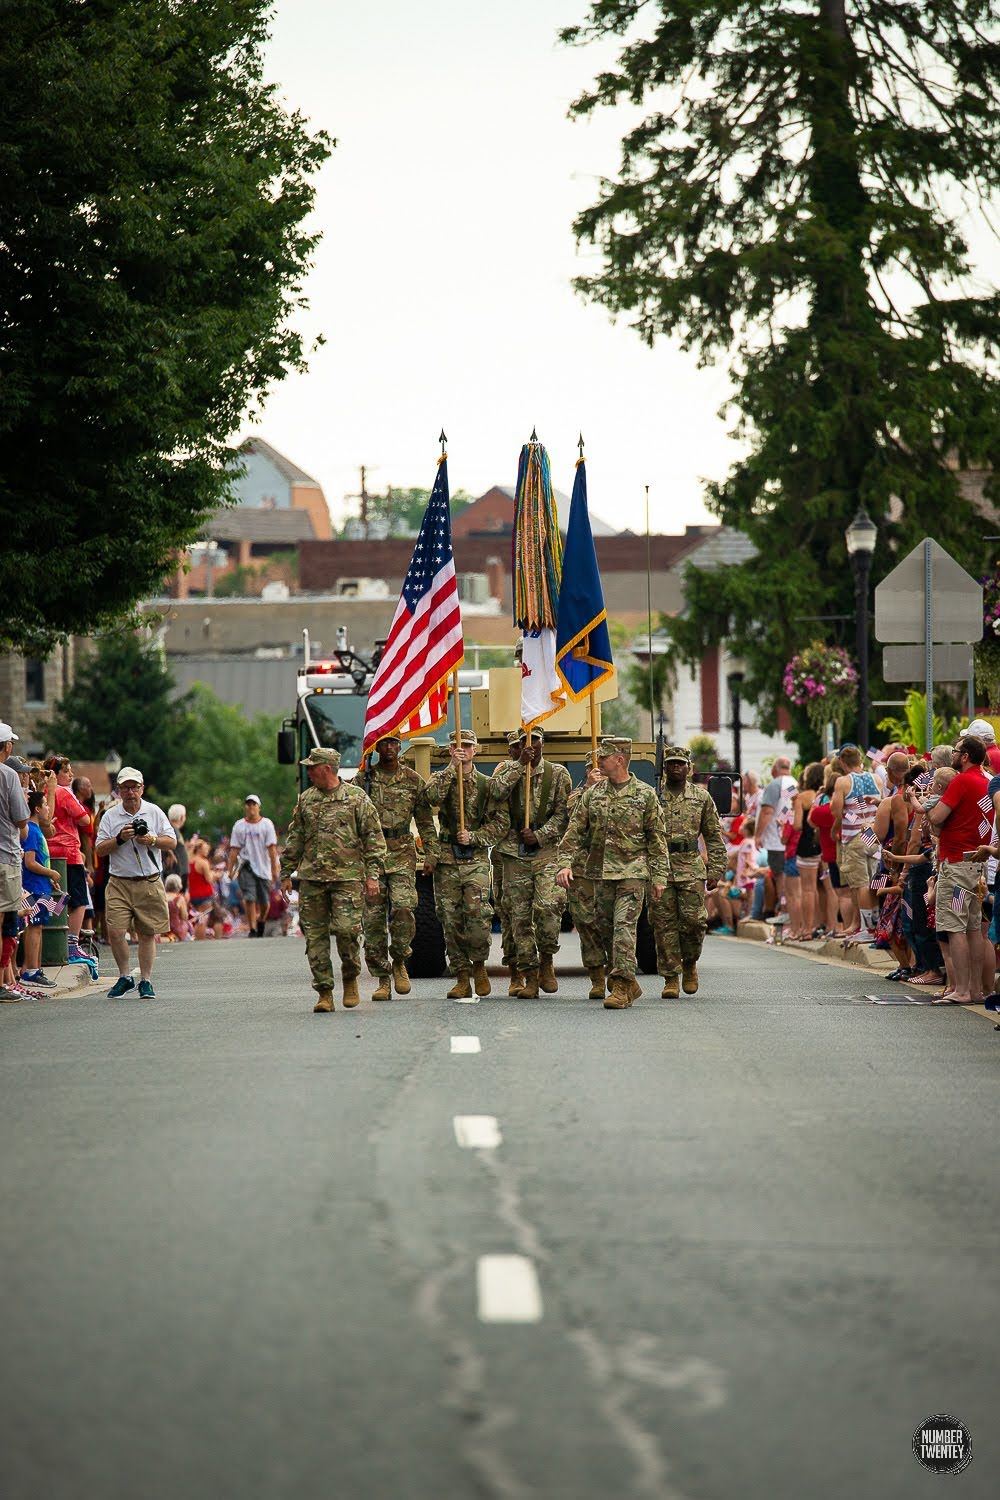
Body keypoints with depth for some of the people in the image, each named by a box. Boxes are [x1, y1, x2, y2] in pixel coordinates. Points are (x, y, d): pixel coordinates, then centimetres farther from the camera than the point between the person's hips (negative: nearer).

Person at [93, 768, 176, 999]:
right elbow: (100, 849, 1)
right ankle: (124, 977, 5)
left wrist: (152, 840, -12)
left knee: (147, 934, 3)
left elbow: (171, 841, 6)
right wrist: (120, 839, -13)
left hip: (149, 882, 0)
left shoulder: (154, 812, 7)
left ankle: (145, 981, 12)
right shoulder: (110, 816, 5)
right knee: (115, 931, -11)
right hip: (119, 883, 0)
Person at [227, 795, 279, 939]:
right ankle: (252, 929, -8)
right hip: (246, 866, 0)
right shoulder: (239, 825, 4)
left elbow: (272, 848, -4)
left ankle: (261, 922, 32)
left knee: (264, 902, 5)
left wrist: (274, 869, -9)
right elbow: (234, 849, 4)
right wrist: (231, 869, -1)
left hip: (263, 867, 0)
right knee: (249, 899, -13)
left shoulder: (266, 824, 0)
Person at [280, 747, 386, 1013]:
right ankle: (324, 993, 5)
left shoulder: (357, 798, 0)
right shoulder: (306, 799, 13)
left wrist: (372, 874, -6)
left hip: (347, 877, -4)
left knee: (346, 929, -14)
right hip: (311, 878, 4)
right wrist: (287, 873, 15)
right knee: (315, 934, 0)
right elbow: (295, 839, 19)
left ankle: (351, 978, 11)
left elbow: (374, 838, 1)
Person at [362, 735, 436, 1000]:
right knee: (374, 918, -1)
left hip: (402, 854, 0)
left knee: (403, 908, -19)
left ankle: (399, 961, 5)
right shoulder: (364, 778, 5)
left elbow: (425, 821, 12)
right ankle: (383, 980, 6)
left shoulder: (413, 780, 7)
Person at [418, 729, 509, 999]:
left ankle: (478, 964, 4)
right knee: (450, 918, 0)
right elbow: (431, 797, -15)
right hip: (446, 859, 1)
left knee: (477, 910, -19)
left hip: (475, 858, -1)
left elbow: (500, 822, 5)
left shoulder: (486, 784, 8)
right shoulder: (441, 778, 9)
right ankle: (462, 979, 7)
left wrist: (473, 836, -8)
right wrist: (452, 768, -17)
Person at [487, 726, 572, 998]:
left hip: (547, 851, -2)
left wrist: (540, 835, -11)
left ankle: (547, 961, 1)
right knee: (519, 915, 0)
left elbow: (563, 813, 0)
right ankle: (529, 977, 6)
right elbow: (496, 792, -12)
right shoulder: (508, 769, 9)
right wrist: (520, 765, -15)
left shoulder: (558, 774, 5)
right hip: (515, 852, 2)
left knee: (548, 905, -21)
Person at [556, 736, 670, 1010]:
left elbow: (657, 840, 1)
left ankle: (621, 986, -17)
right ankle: (630, 985, 22)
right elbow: (575, 831, 8)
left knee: (624, 926, -15)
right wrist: (566, 863, -5)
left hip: (632, 872, -5)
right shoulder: (592, 794, 9)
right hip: (601, 872, 5)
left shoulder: (645, 795, -1)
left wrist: (659, 876, -3)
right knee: (606, 929, 8)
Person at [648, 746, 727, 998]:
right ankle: (671, 978, 3)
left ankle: (689, 963, 19)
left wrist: (715, 871, 5)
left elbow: (714, 837, 12)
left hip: (692, 870, 0)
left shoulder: (702, 797, 10)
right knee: (664, 924, -2)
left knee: (694, 920, -8)